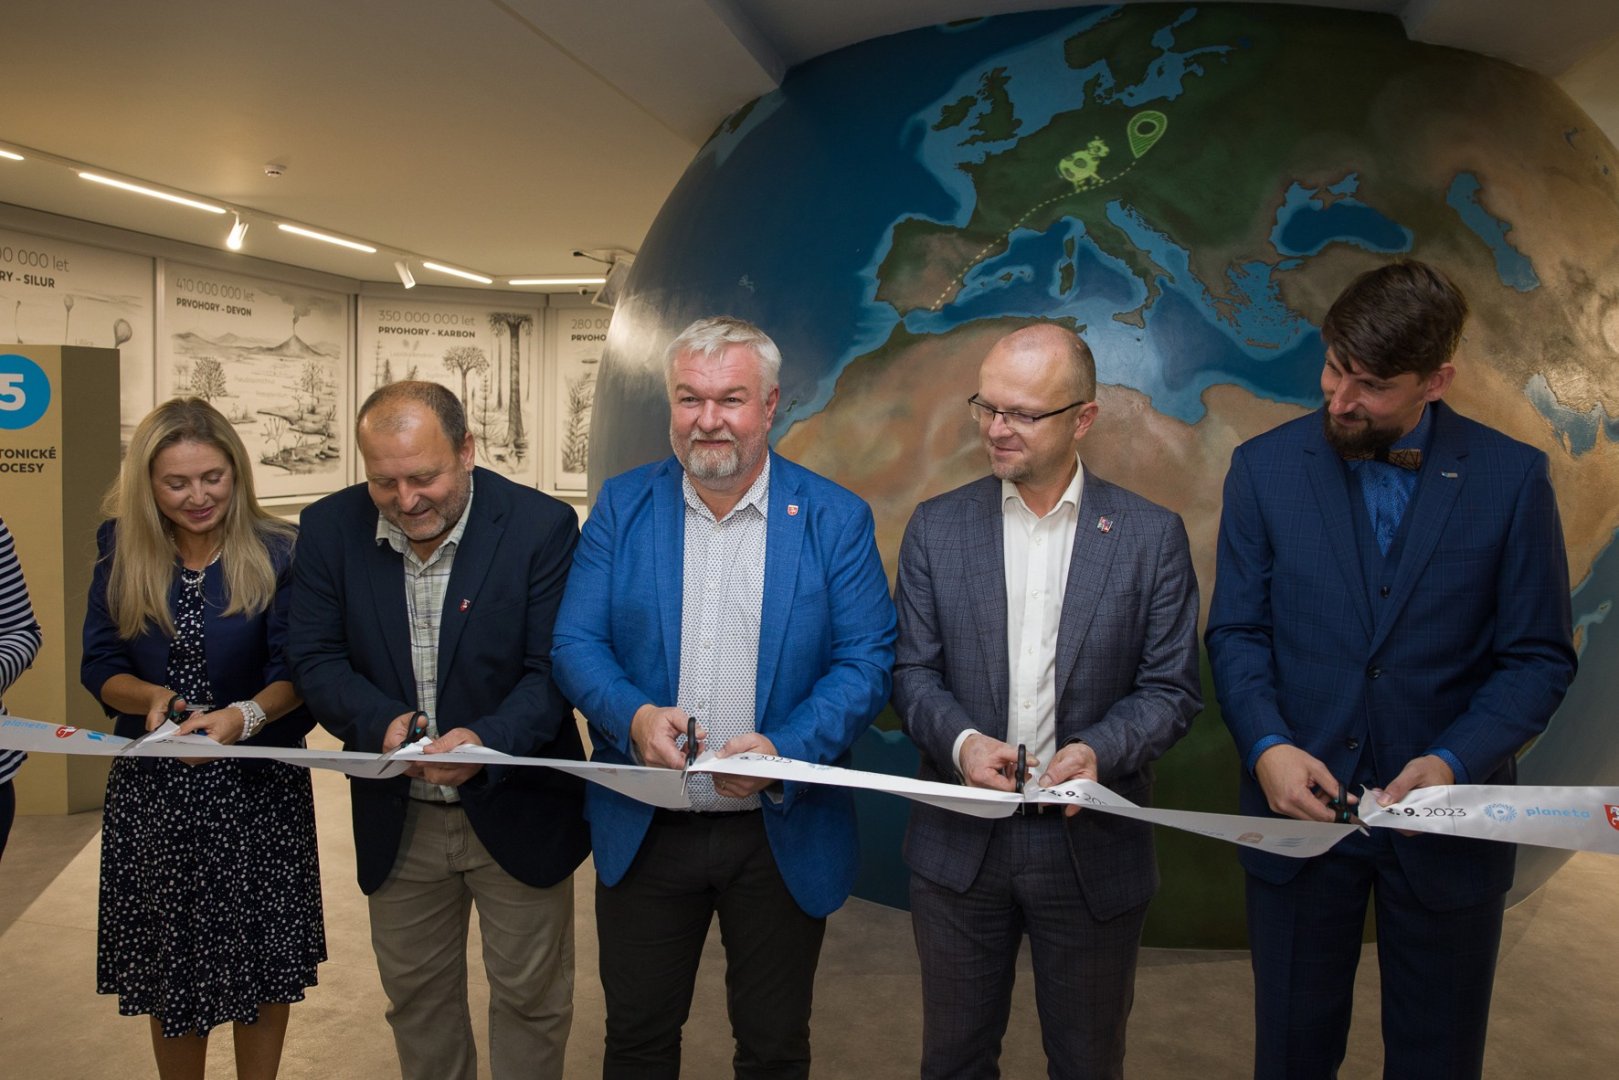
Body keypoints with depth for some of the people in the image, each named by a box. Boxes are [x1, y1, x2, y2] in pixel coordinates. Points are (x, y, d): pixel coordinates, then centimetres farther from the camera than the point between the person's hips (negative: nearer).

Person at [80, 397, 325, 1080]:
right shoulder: (121, 551, 0)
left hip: (258, 787, -2)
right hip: (152, 790, 2)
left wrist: (245, 715, -33)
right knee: (169, 969, 14)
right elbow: (99, 666, 2)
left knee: (260, 961, 9)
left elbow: (296, 671, -13)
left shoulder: (277, 555, -9)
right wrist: (152, 697, -19)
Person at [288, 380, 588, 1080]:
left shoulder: (541, 526, -17)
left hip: (515, 812, -3)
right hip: (396, 819, 3)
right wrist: (380, 720, -24)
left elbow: (553, 669, -15)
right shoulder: (330, 529, -7)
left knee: (529, 996, 13)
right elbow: (317, 659, -4)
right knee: (415, 994, 21)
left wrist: (489, 740, -32)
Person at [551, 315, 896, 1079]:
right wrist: (633, 716, -23)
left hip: (783, 836, -1)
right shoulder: (622, 506, -1)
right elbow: (575, 643, -3)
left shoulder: (835, 519, -6)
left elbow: (867, 662, -9)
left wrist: (786, 749, -24)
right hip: (643, 833, 2)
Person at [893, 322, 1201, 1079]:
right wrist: (960, 739, -19)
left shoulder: (1151, 536, -3)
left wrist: (1099, 749, -21)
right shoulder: (936, 527, 0)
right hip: (959, 844, 1)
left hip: (1094, 848, 0)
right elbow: (912, 671, 0)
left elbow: (1171, 689, -3)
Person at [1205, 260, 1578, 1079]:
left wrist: (1454, 763, -18)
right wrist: (1268, 747, -18)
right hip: (1301, 810, 1)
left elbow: (1539, 657, -3)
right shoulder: (1265, 467, -3)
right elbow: (1237, 632, -2)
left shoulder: (1511, 478, -5)